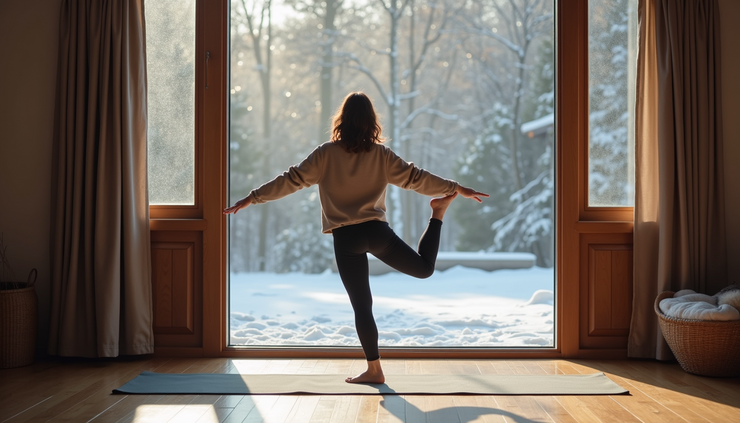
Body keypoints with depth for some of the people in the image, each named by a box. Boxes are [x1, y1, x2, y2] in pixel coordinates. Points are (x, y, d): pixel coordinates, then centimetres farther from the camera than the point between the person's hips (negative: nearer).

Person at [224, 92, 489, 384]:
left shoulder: (326, 154, -2)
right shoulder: (380, 154, 2)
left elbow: (291, 181, -4)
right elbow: (415, 178, 3)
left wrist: (251, 199, 2)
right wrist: (457, 189, 12)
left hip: (346, 239, -1)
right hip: (377, 231, 1)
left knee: (361, 305, 4)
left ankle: (374, 370, 9)